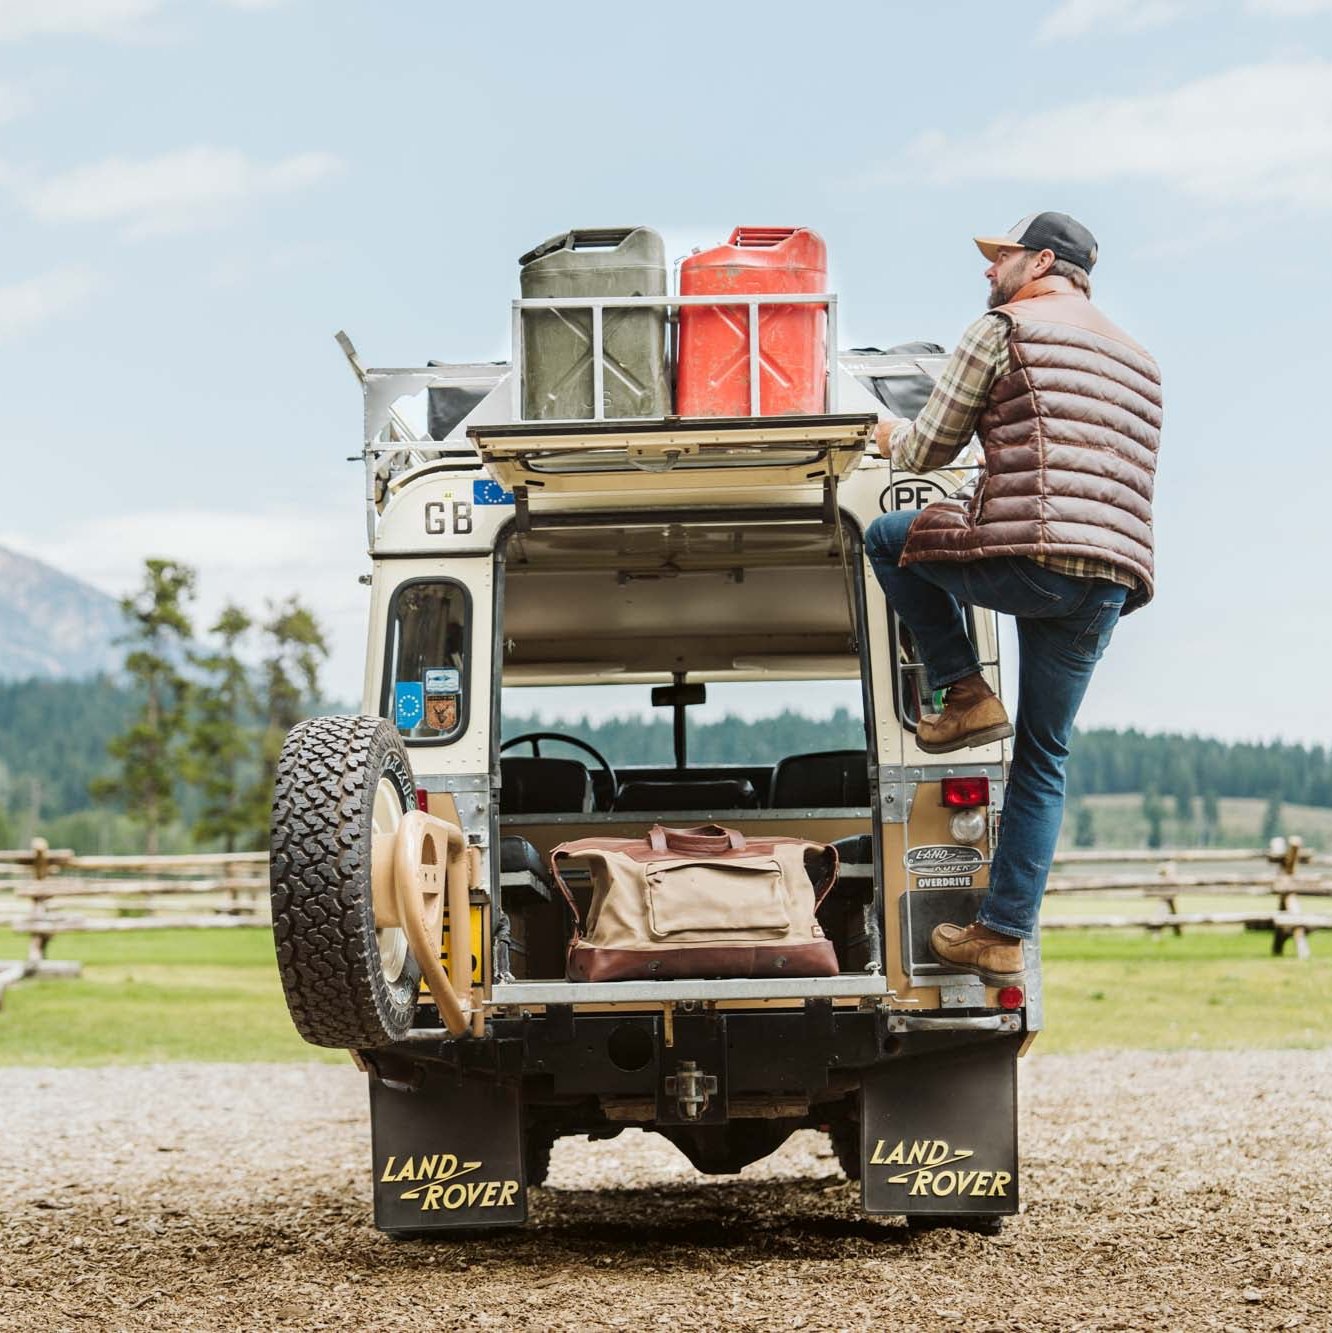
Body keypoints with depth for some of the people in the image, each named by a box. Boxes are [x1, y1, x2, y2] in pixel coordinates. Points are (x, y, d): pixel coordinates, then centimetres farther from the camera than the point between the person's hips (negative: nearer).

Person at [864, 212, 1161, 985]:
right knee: (1044, 756, 13)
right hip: (1111, 584, 7)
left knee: (888, 537, 18)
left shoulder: (1005, 329, 3)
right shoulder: (1138, 361, 25)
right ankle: (1004, 936, 11)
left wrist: (887, 435, 28)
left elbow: (928, 450, 7)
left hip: (1027, 560, -7)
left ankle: (964, 695, 10)